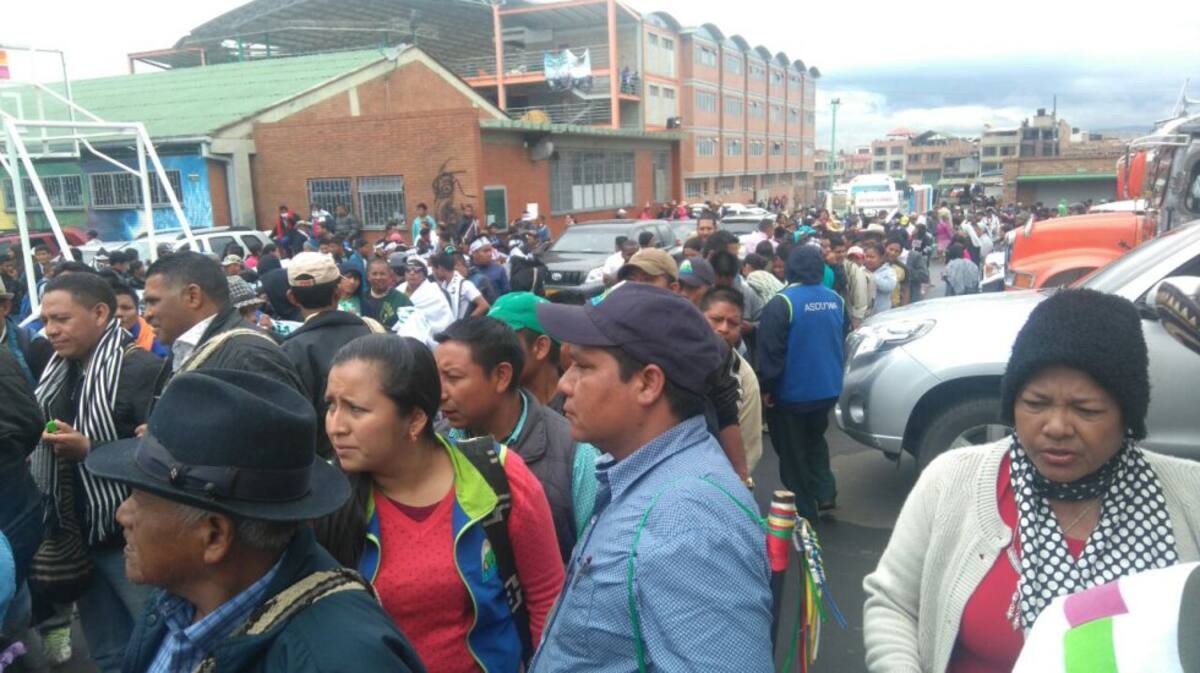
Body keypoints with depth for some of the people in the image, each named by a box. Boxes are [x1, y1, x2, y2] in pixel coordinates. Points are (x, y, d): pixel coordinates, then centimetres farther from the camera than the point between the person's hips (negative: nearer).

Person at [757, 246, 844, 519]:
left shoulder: (782, 303, -18)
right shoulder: (835, 299, 3)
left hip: (791, 392, -6)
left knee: (793, 452, 8)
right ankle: (825, 494, 19)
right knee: (815, 440, 26)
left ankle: (804, 511, 14)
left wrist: (766, 387, -9)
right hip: (827, 388, 6)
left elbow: (770, 352, -19)